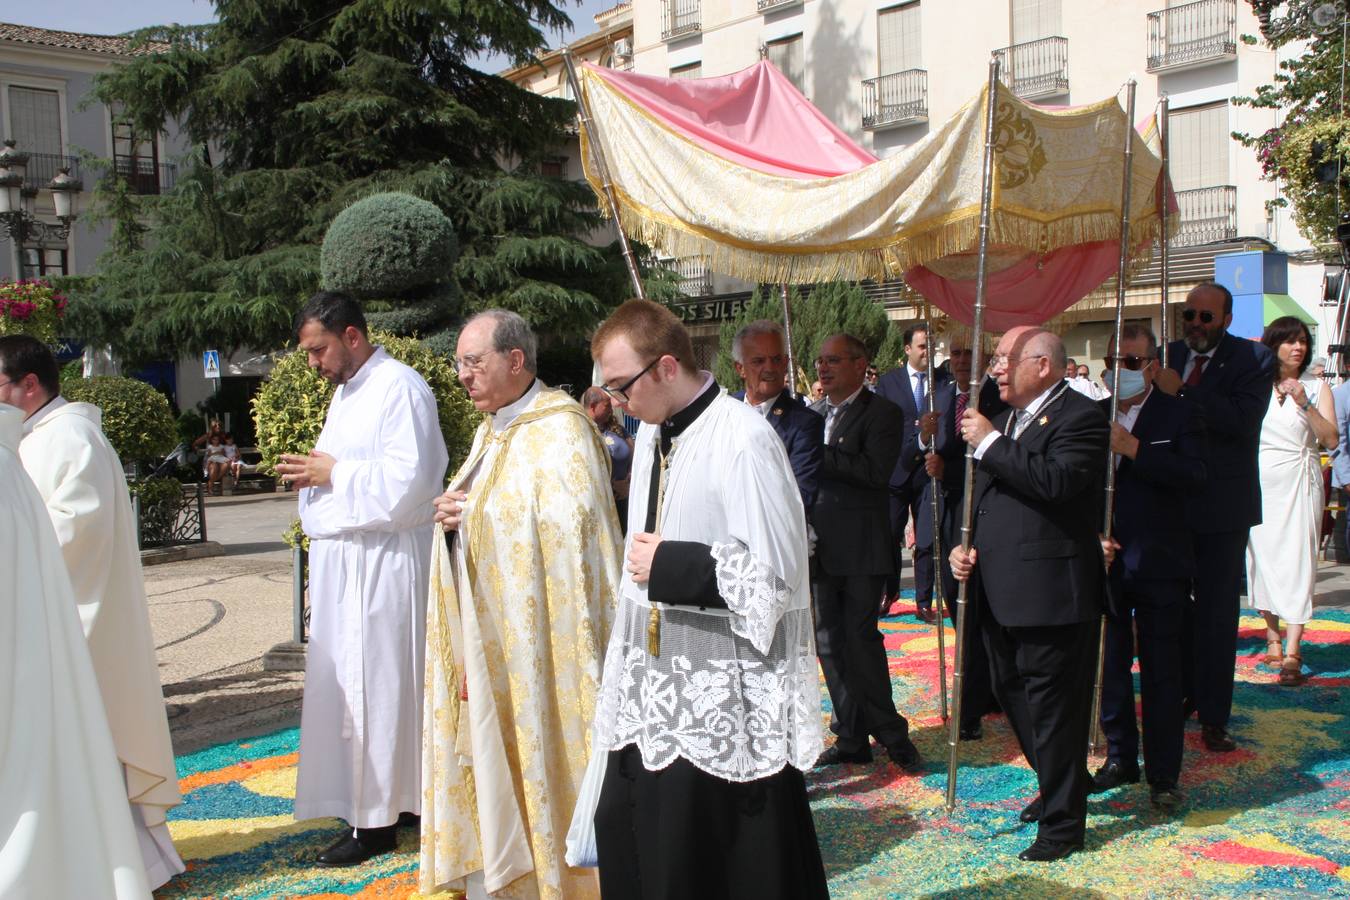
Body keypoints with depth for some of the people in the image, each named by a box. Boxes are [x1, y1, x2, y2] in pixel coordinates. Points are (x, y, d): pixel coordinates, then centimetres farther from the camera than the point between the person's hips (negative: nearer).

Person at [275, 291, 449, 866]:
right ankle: (364, 795, 25)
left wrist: (333, 472, -14)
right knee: (341, 679, 13)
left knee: (375, 684, -3)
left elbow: (408, 480, -22)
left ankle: (376, 819, 8)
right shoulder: (344, 391, 17)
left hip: (381, 563, -9)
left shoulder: (400, 388, -13)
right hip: (339, 557, 10)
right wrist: (312, 472, 4)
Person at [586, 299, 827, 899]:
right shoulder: (653, 434, 10)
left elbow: (776, 574, -21)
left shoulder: (743, 440, -18)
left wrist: (669, 566, -17)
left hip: (725, 697, -8)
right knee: (626, 834, 14)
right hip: (653, 688, 8)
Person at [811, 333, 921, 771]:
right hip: (820, 546, 6)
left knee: (861, 637, -5)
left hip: (860, 546, -6)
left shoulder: (881, 413, -6)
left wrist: (819, 453, -19)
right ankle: (852, 738, 18)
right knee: (830, 642, 9)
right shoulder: (813, 414, 13)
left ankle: (889, 732, 11)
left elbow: (876, 470, -20)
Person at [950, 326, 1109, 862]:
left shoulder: (1078, 416, -11)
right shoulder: (1006, 420, 17)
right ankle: (1057, 788, 41)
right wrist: (965, 545, 7)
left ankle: (1063, 823, 15)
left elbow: (1055, 480, -29)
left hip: (1050, 593, -9)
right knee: (1013, 695, 21)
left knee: (1053, 707, 0)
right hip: (1000, 592, 10)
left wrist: (990, 443, -21)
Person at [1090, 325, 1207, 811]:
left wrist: (1135, 449, -24)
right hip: (1105, 561, 3)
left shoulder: (1179, 415, -1)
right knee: (1110, 667, 12)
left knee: (1161, 674, 3)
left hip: (1157, 564, -3)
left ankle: (1164, 775, 13)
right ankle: (1121, 758, 26)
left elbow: (1194, 477, -16)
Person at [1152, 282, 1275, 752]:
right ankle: (1180, 694, 33)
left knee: (1216, 614, 2)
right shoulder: (1167, 357, 6)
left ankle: (1213, 717, 11)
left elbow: (1243, 421, -23)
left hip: (1222, 507, -4)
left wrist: (1181, 392, -27)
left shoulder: (1252, 359, -7)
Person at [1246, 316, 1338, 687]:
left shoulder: (1317, 388, 5)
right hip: (1259, 479, 2)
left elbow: (1331, 439, -7)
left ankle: (1292, 651, -12)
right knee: (1262, 555, 5)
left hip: (1299, 480, -2)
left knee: (1297, 559, -8)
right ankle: (1272, 637, 19)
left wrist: (1305, 404, -16)